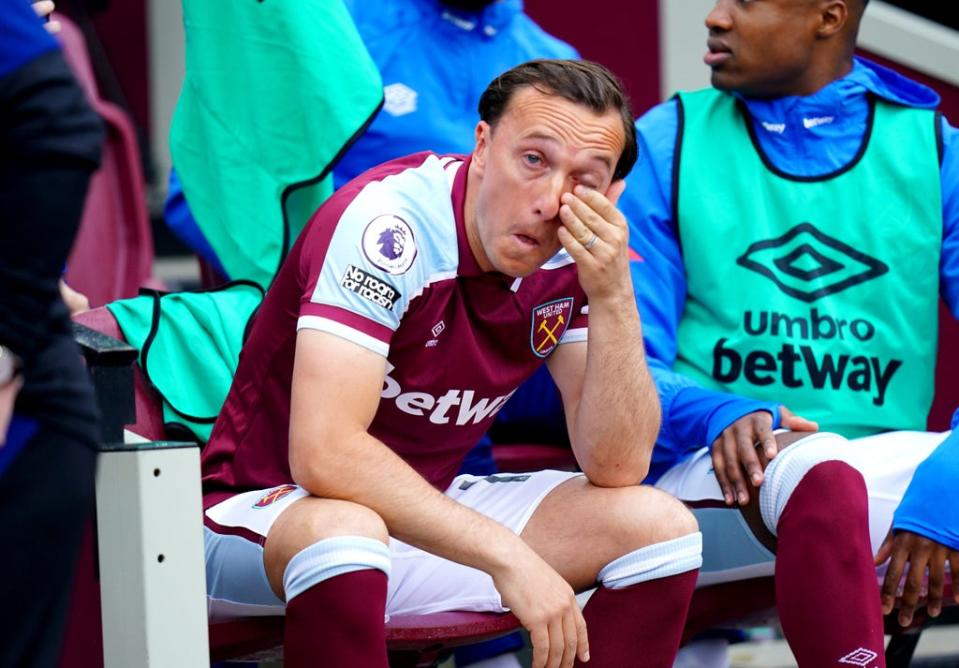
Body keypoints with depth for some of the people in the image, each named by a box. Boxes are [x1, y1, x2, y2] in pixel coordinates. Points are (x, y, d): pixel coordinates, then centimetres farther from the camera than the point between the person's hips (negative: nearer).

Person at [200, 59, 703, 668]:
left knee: (659, 524, -7)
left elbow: (618, 467, -9)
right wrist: (508, 556, -35)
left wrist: (613, 296, -23)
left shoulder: (576, 258, -5)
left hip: (429, 511, 7)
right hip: (270, 504, -7)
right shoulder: (389, 223, -25)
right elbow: (324, 454, -35)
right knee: (340, 532, -40)